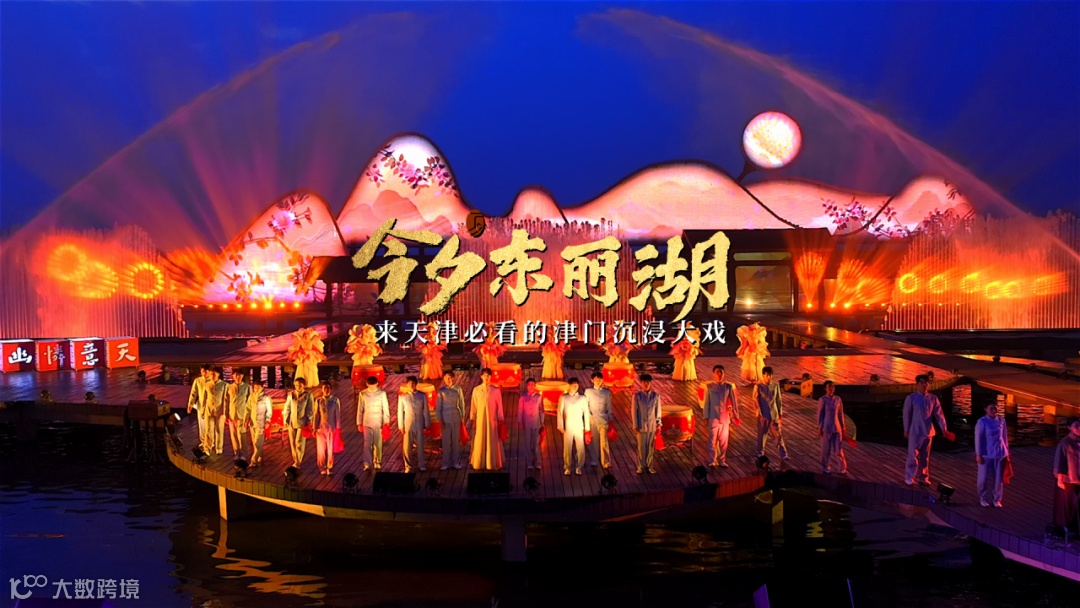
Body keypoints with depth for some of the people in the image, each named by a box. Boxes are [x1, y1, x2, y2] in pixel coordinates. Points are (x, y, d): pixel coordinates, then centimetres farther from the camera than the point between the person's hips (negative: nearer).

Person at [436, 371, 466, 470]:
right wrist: (440, 420, -3)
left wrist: (463, 417, 4)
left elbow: (462, 403, 6)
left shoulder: (458, 389, 1)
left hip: (456, 418, 1)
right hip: (446, 419, -1)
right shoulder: (441, 391, -1)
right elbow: (438, 406, 1)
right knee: (446, 441, 2)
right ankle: (446, 463, 11)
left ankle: (456, 462, 13)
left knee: (456, 440, 5)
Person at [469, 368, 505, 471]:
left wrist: (500, 420, 0)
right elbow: (473, 406, 3)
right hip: (480, 419, 0)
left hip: (492, 420, 0)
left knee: (492, 441, 3)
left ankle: (492, 463, 13)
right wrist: (472, 420, 0)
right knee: (480, 441, 4)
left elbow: (499, 406, 1)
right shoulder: (476, 390, 0)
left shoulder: (496, 390, -2)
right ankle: (479, 463, 13)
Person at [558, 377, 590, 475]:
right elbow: (560, 412, 1)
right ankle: (567, 467, 13)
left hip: (579, 427, 1)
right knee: (567, 448, 1)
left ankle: (579, 467, 12)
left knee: (580, 448, -2)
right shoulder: (563, 398, 2)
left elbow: (586, 413, 6)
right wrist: (561, 426, -5)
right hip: (568, 427, -1)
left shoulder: (583, 398, 4)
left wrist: (587, 427, 4)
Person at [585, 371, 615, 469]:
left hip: (603, 420, 0)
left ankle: (606, 462, -3)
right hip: (592, 420, 0)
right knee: (593, 440, 7)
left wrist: (611, 419, 8)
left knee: (604, 441, -5)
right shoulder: (588, 391, 0)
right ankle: (593, 460, 21)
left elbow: (609, 407, 9)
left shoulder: (607, 392, 4)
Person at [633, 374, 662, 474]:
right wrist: (635, 425, -6)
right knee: (641, 447, 6)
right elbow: (634, 411, -5)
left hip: (652, 426, 2)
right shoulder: (637, 395, -8)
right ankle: (641, 466, 17)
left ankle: (649, 466, 20)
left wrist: (658, 423, 1)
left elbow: (658, 410, 4)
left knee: (651, 446, 9)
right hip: (641, 426, -2)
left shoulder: (656, 395, -2)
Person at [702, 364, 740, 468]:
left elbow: (734, 402, 2)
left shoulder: (729, 386, -2)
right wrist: (706, 417, -3)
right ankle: (712, 461, 15)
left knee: (724, 440, 8)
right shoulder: (709, 386, -5)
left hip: (725, 418, 2)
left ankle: (722, 460, 21)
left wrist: (736, 416, 1)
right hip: (713, 417, -2)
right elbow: (706, 403, -2)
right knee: (713, 440, 4)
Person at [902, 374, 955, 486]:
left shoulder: (933, 398, 3)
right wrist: (906, 430, -3)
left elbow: (939, 414, 2)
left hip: (928, 431, 4)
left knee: (925, 456, 12)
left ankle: (923, 477, 23)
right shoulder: (911, 398, -7)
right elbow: (906, 415, -4)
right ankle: (909, 477, 10)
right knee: (913, 455, -1)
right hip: (915, 431, -4)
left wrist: (944, 429, -3)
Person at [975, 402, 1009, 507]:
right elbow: (978, 438, -9)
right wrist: (978, 454, -11)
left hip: (1000, 453, 3)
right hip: (986, 454, -3)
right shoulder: (982, 422, -11)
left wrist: (1006, 452, 10)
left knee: (999, 478, 7)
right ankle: (983, 498, 22)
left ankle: (996, 499, 21)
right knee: (984, 477, 4)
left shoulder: (1001, 420, 2)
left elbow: (1005, 437, 9)